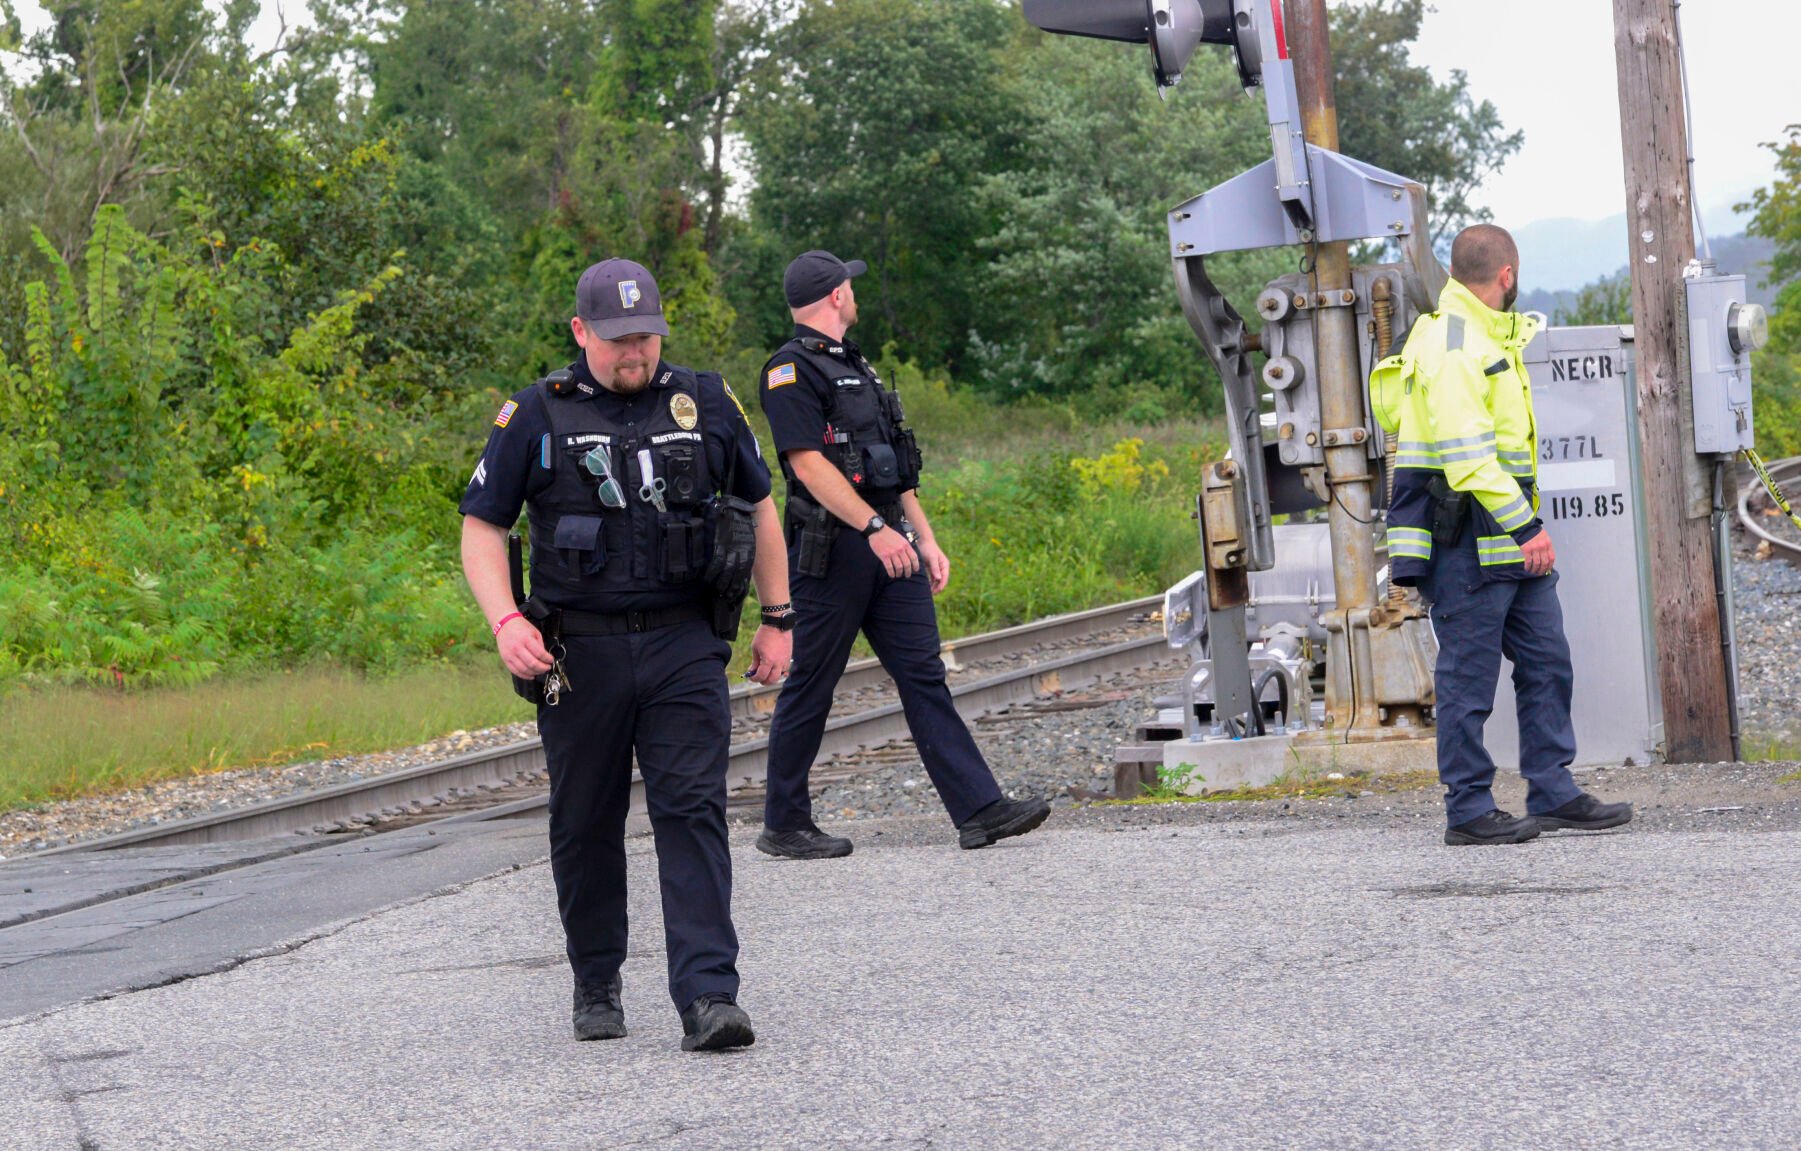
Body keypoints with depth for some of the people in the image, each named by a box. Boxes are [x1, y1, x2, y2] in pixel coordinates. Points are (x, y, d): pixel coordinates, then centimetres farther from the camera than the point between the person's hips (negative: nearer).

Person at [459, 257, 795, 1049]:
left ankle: (708, 997, -16)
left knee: (692, 811, -10)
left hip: (684, 648, 0)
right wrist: (505, 620, -12)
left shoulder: (706, 405, 7)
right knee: (586, 826, 8)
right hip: (579, 652, 0)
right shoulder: (536, 417, 1)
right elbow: (482, 526, 4)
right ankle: (596, 986, 25)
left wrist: (778, 619, 16)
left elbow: (760, 506, 18)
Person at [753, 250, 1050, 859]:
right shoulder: (791, 371, -9)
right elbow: (810, 464, -19)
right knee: (810, 687, 0)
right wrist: (875, 528, -25)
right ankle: (783, 825, 9)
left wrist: (925, 538, 18)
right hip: (831, 550, -9)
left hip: (890, 544, 9)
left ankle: (979, 809, -4)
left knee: (923, 674, 2)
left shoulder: (855, 366, 21)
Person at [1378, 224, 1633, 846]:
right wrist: (1525, 527, -24)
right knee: (1469, 675, -4)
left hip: (1508, 535, 10)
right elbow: (1467, 456, -23)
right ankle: (1468, 812, 1)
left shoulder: (1489, 337, 18)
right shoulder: (1448, 346, -15)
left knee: (1546, 660, 9)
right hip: (1464, 537, -10)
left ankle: (1553, 794, 14)